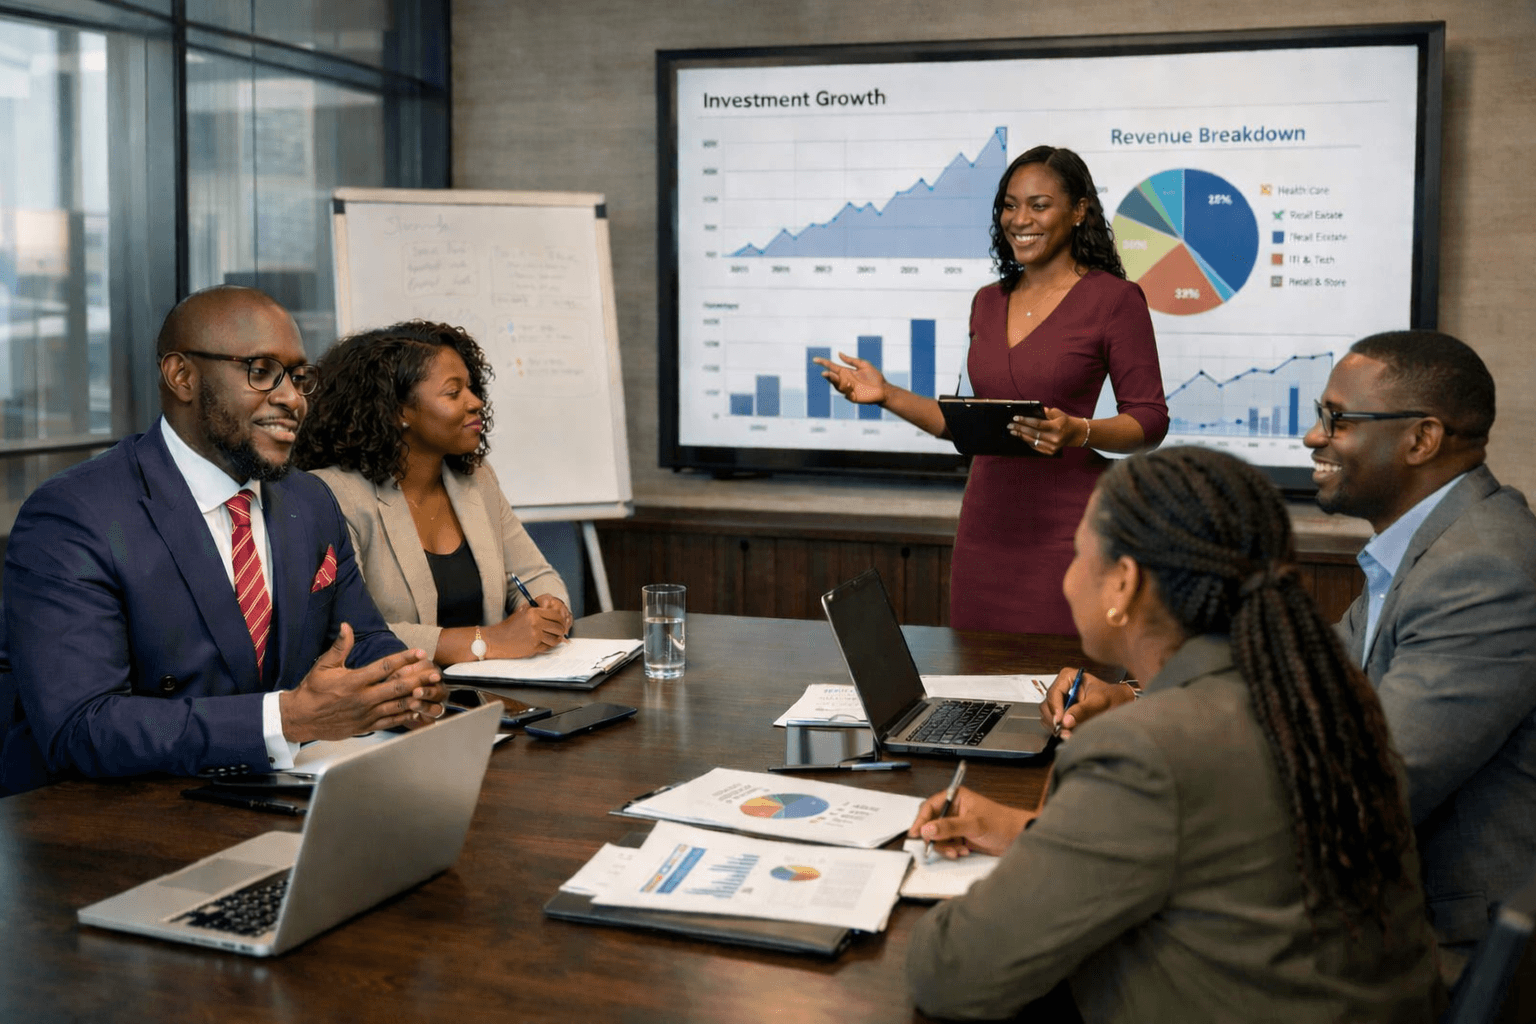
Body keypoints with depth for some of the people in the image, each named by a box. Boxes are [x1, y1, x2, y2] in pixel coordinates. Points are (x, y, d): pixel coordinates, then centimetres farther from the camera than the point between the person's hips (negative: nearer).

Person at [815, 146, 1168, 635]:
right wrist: (887, 395, 9)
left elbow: (1150, 420, -5)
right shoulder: (989, 302, 13)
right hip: (986, 527, 5)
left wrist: (1076, 432, -22)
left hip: (1067, 532, -5)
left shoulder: (1114, 298, -4)